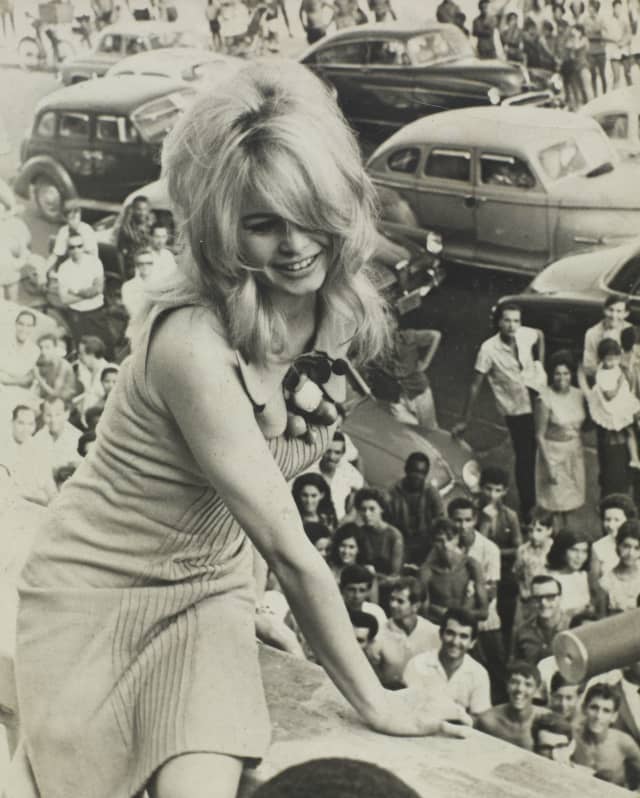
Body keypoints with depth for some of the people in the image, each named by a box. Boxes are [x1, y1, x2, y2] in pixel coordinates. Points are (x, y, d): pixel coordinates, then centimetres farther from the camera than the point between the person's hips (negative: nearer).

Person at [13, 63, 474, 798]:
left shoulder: (339, 312, -8)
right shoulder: (195, 344, -30)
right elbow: (290, 553, -24)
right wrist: (375, 703, -16)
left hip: (211, 583, 5)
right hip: (99, 592, -4)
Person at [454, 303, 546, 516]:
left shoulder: (526, 335, -10)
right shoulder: (489, 349, -21)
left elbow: (540, 336, 17)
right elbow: (475, 385, -14)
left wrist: (540, 364, 7)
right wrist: (465, 421, -10)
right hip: (516, 410, -4)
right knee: (525, 458, 2)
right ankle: (527, 507, 20)